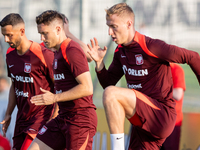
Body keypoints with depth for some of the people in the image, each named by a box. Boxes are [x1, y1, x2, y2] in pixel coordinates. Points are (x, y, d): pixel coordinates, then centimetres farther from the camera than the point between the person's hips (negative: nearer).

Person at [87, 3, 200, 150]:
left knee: (111, 94, -25)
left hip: (162, 116, -9)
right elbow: (108, 83, 15)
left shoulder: (151, 47, -15)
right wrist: (99, 62, -2)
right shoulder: (120, 51, 10)